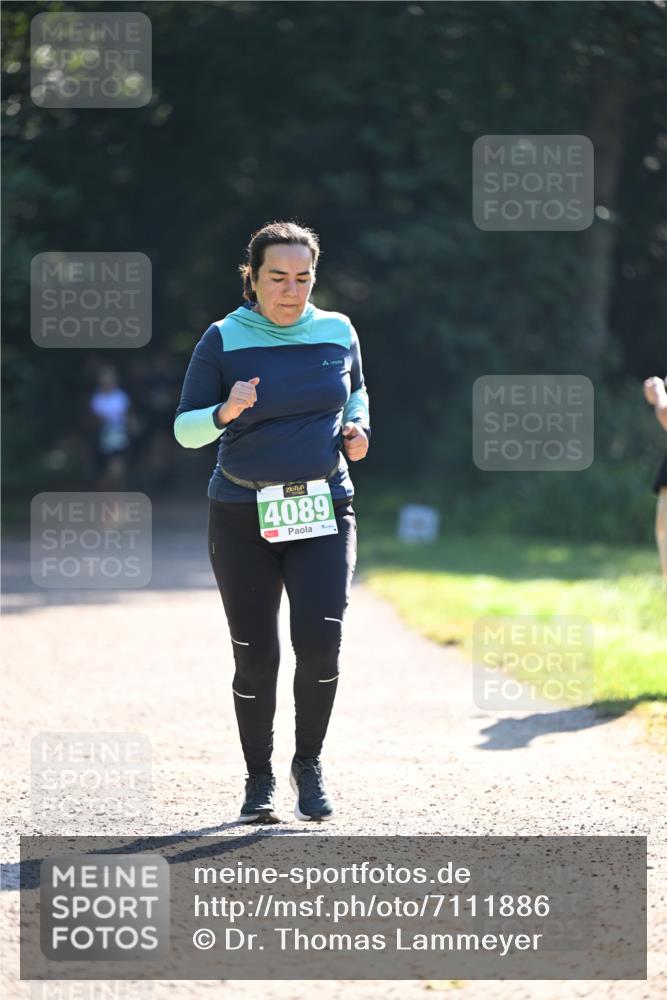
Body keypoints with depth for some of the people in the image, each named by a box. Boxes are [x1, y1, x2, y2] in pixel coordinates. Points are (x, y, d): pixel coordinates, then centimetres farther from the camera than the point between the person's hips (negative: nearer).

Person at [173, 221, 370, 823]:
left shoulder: (337, 332, 5)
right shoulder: (224, 340, -3)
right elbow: (185, 430, -1)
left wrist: (357, 428, 4)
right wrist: (225, 413, -21)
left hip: (324, 509, 1)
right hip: (243, 517, -1)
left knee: (320, 641, -15)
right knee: (255, 656, 0)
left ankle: (309, 762, 7)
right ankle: (259, 779, 19)